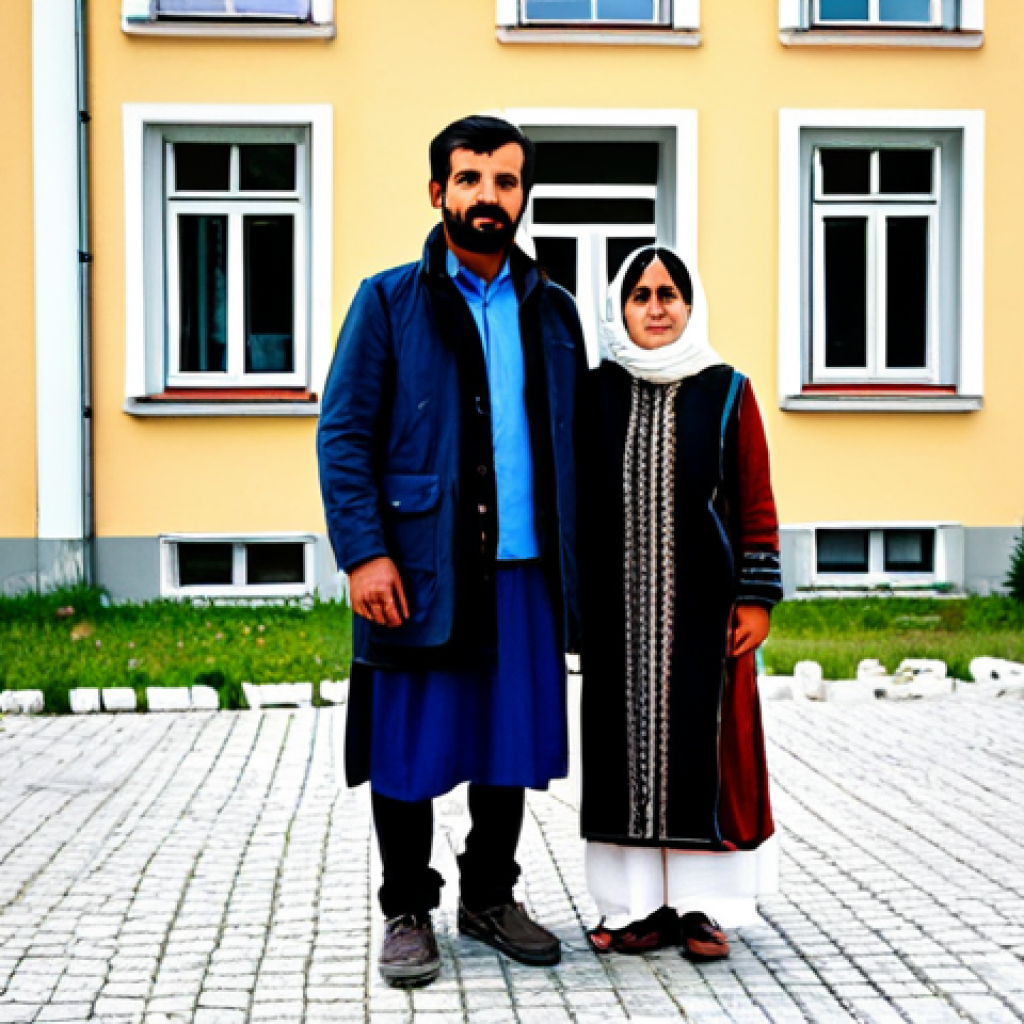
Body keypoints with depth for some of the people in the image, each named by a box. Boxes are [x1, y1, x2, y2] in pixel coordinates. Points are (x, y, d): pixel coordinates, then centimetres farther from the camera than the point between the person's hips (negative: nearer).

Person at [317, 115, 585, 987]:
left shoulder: (552, 309, 14)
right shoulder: (389, 302, 3)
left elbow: (572, 444, 15)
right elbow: (343, 435, -3)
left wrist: (575, 559, 7)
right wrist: (363, 552, -13)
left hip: (524, 569, 4)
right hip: (420, 572, -3)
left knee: (512, 745, 11)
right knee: (410, 751, 4)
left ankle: (490, 897, 30)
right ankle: (408, 913, 21)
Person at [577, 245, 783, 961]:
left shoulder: (728, 392, 3)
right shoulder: (597, 393, 7)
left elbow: (756, 503, 2)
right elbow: (578, 501, 8)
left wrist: (757, 598, -4)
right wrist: (571, 599, 4)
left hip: (703, 605, -1)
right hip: (620, 607, 2)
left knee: (702, 743, 2)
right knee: (630, 744, 4)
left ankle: (703, 904, 13)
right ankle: (642, 904, 14)